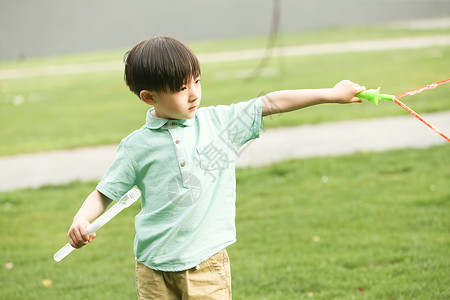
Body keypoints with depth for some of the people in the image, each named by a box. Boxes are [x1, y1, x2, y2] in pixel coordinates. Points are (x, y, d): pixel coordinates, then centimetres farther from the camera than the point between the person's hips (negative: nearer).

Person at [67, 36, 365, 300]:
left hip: (206, 262, 1)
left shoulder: (219, 122, 3)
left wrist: (333, 94, 3)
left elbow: (270, 103, 4)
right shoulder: (137, 145, -1)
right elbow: (104, 193, 3)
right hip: (154, 268, 0)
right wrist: (80, 220, -16)